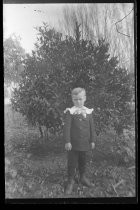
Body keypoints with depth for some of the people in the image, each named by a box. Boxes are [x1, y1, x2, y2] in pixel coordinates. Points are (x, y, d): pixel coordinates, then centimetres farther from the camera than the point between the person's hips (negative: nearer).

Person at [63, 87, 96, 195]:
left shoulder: (88, 112, 1)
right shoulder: (70, 112, -10)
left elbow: (92, 127, 5)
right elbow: (67, 127, -12)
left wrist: (92, 140, 4)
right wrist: (67, 141, -15)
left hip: (85, 143, 4)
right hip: (73, 143, -3)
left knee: (83, 161, 19)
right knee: (72, 163, 7)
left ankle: (83, 177, 38)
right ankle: (71, 181, 22)